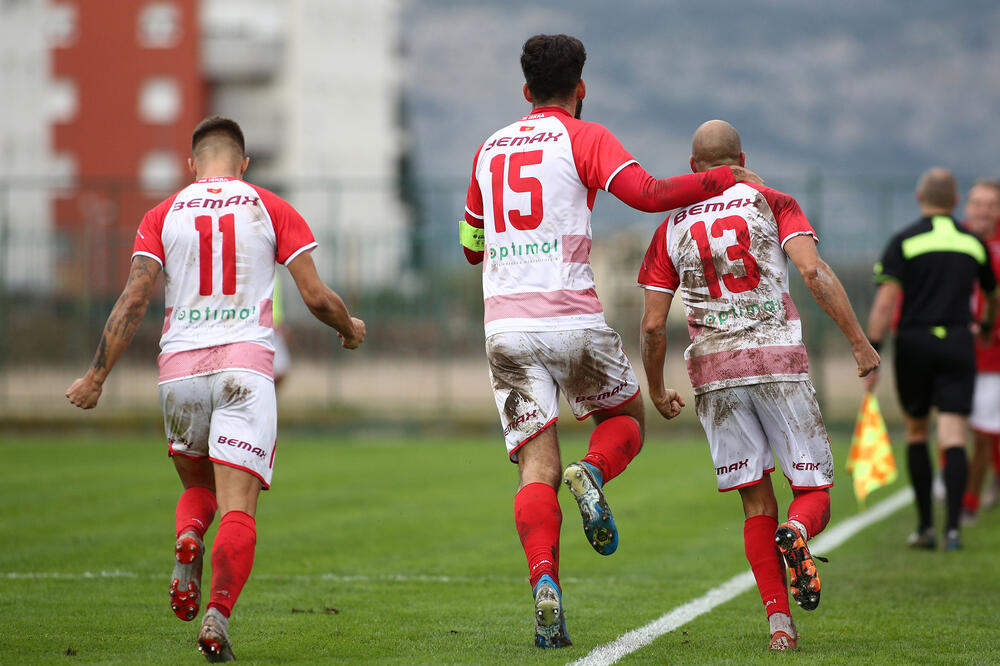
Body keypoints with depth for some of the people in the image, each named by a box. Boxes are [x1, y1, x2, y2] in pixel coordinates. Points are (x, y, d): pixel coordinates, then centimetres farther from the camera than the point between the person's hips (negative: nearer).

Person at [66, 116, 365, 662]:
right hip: (245, 367, -2)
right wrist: (349, 328, 24)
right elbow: (315, 296, 3)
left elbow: (134, 299, 0)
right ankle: (218, 613, -26)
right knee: (238, 508, -6)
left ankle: (188, 540, -10)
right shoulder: (271, 210, 7)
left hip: (180, 370, 2)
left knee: (196, 486, 23)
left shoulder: (163, 216, 9)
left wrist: (96, 377, 3)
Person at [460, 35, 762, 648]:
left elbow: (472, 246, 26)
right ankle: (592, 473, -13)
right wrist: (725, 178, -2)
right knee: (627, 418, 20)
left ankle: (544, 580, -21)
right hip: (573, 317, -3)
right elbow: (647, 193, -14)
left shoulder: (489, 150, 17)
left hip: (505, 324, 3)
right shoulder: (584, 138, 2)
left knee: (537, 468, 1)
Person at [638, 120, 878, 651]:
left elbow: (653, 325, 6)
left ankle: (778, 620, -6)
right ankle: (797, 532, -31)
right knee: (813, 492, 5)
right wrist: (859, 342, -5)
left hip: (713, 371, 2)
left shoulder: (672, 227, 11)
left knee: (756, 501, 8)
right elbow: (813, 272, -9)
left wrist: (656, 390, 21)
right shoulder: (771, 204, 7)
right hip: (779, 361, -2)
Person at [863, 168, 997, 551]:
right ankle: (953, 528, -14)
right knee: (953, 437, -3)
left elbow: (885, 303, -13)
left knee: (916, 432, 14)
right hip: (958, 345, 1)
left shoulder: (904, 242, -3)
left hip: (914, 345, -1)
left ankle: (925, 527, 13)